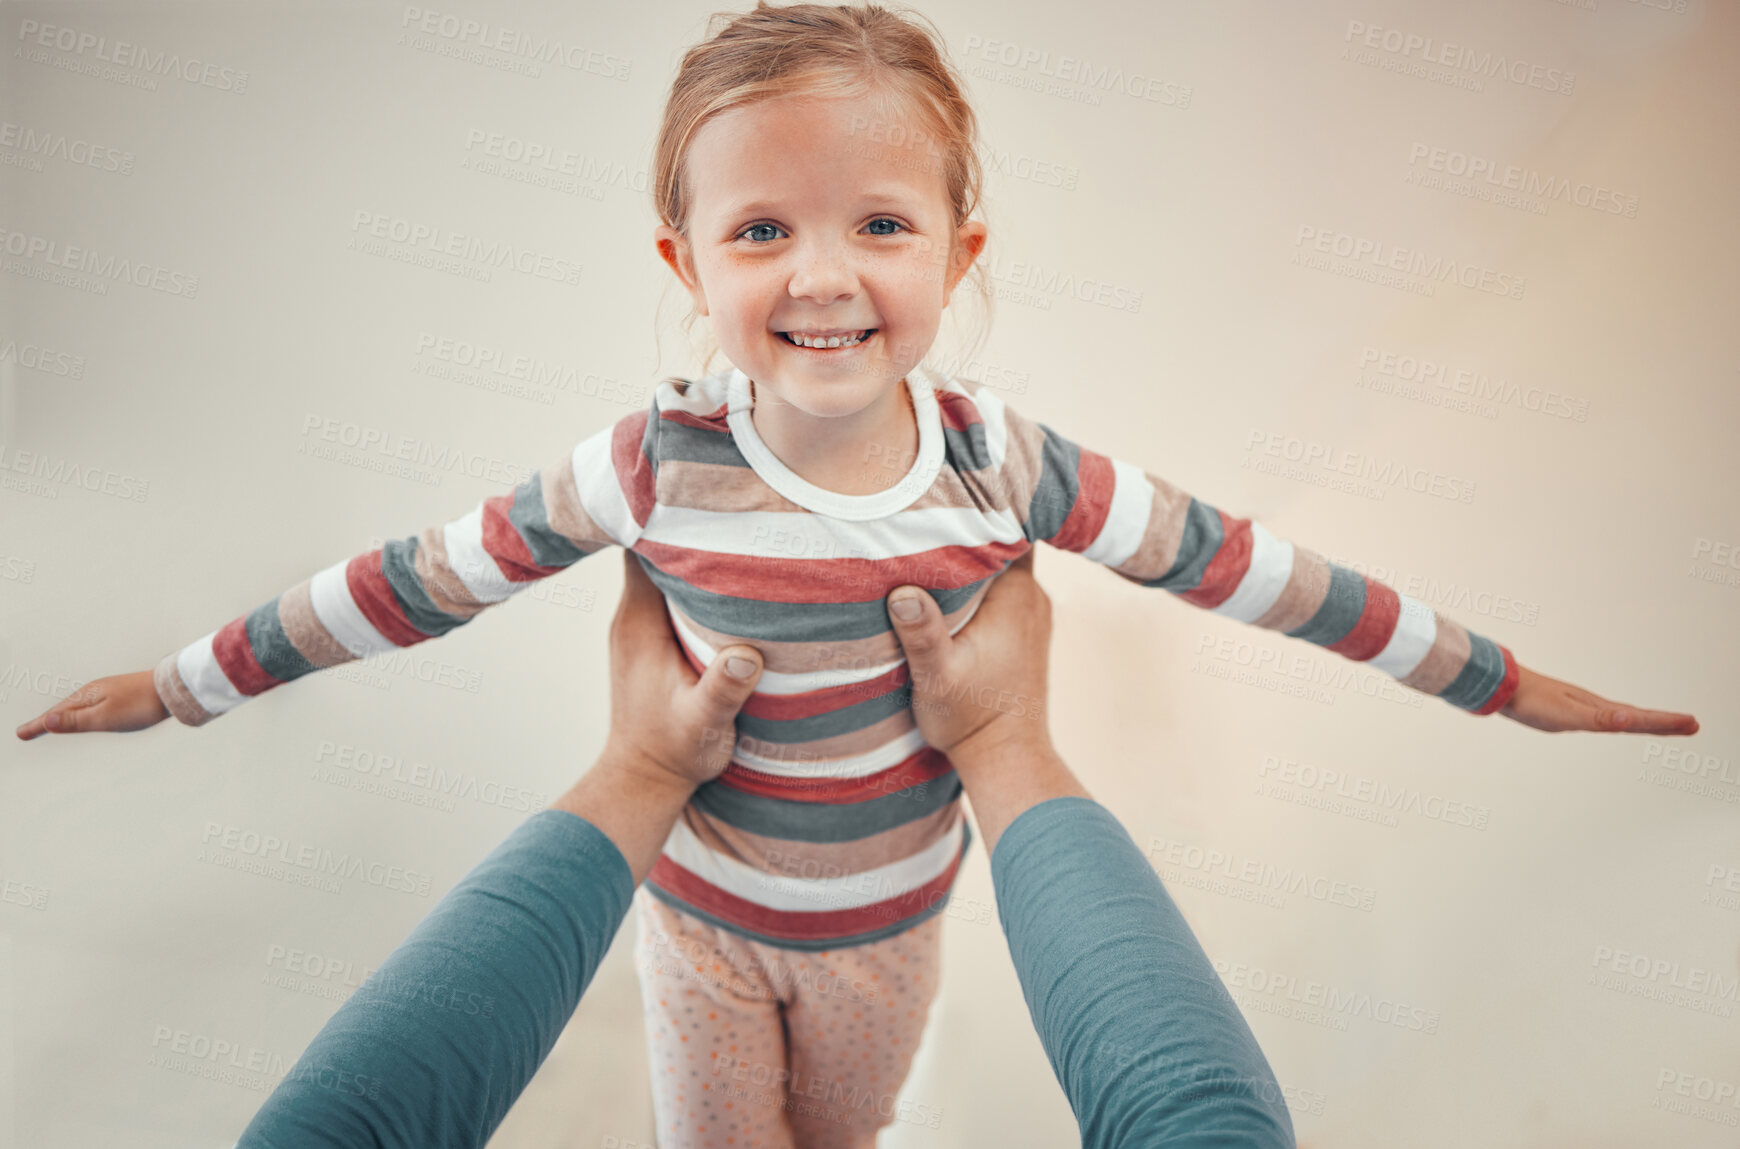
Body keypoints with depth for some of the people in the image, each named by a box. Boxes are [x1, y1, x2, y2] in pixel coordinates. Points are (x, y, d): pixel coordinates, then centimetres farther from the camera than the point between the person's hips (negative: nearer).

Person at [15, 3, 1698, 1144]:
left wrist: (1500, 678, -6)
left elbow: (1245, 568, -15)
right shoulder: (654, 469, -27)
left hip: (890, 914, 1)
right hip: (700, 908, -1)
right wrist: (184, 681, -6)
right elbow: (415, 581, -15)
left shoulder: (1001, 464, -24)